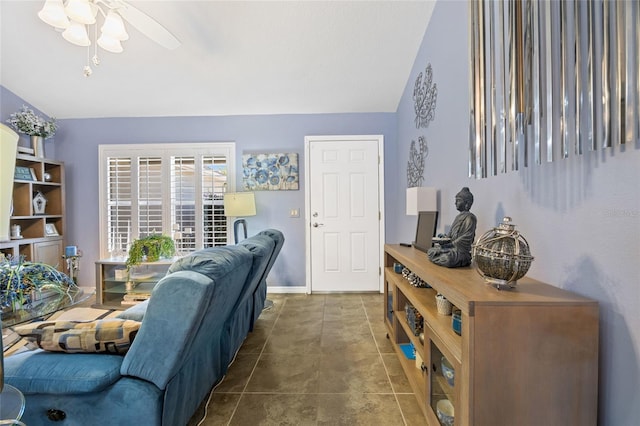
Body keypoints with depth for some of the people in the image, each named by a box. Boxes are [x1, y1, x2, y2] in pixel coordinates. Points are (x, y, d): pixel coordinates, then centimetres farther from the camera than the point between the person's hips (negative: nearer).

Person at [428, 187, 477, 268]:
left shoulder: (470, 218, -12)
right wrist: (445, 237, 1)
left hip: (461, 250, -8)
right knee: (430, 251, -6)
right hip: (452, 247, 8)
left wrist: (451, 244, -20)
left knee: (447, 259, -34)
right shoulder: (459, 216, 17)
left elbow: (466, 238, -19)